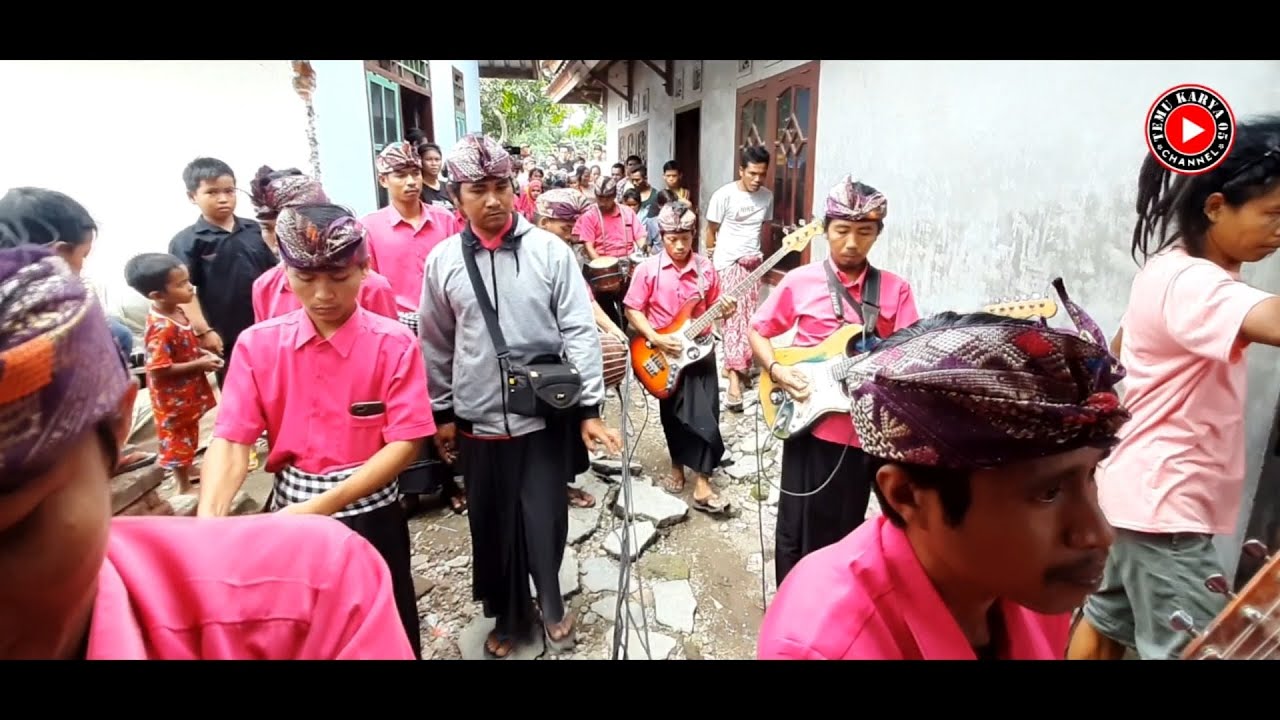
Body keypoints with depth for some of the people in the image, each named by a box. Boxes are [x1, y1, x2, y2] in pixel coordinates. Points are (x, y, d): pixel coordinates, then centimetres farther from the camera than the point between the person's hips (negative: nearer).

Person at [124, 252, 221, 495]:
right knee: (177, 439, 10)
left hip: (187, 392, 9)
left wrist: (201, 353, -2)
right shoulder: (162, 328, -31)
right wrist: (199, 364, -24)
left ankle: (188, 470, 46)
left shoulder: (176, 312, -2)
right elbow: (159, 370, -29)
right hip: (172, 398, -9)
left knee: (188, 434, 26)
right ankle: (184, 486, 26)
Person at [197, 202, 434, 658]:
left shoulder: (394, 344, -12)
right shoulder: (258, 344, -4)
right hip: (290, 511, 3)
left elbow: (406, 443, -15)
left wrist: (324, 506, -23)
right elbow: (232, 439, -9)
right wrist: (208, 517, -28)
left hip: (370, 515, -2)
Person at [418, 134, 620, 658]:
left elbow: (579, 331, -6)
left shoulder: (550, 250, -6)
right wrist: (442, 412, 11)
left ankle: (550, 605, 37)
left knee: (546, 522, 7)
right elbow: (436, 345, 8)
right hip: (478, 421, 2)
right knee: (492, 527, 14)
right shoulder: (443, 261, -1)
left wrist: (590, 408, -9)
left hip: (546, 417, -2)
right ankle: (509, 617, 39)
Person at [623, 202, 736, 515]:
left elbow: (712, 309, 9)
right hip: (663, 351, -1)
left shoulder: (706, 269, 0)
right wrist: (655, 339, -16)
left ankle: (702, 482, 3)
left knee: (704, 412, -4)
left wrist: (724, 310, -14)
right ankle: (678, 466, 33)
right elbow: (633, 310, -4)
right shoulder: (647, 269, -7)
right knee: (673, 413, 12)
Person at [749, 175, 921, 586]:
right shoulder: (800, 282, -3)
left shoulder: (895, 290, 1)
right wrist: (776, 371, -10)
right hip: (808, 422, -1)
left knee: (847, 530, 16)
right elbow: (757, 331, 5)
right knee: (799, 528, 8)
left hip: (865, 427, 2)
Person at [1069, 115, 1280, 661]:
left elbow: (1118, 353, 20)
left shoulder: (1173, 269, 8)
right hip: (1165, 503, -10)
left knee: (1106, 622, 21)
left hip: (1142, 491, 10)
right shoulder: (1193, 284, -22)